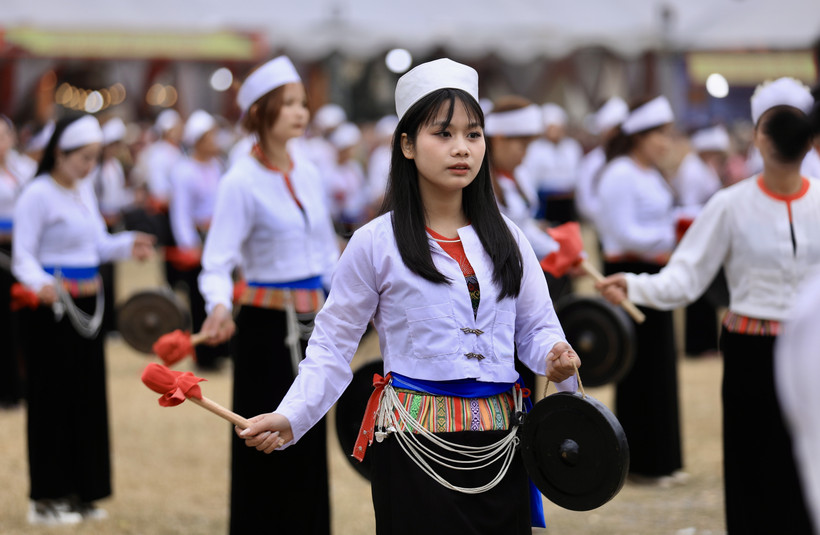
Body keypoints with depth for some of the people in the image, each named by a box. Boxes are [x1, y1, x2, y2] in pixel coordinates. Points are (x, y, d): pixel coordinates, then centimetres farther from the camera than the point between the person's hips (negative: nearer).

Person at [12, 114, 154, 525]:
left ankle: (80, 493, 20)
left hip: (85, 308, 8)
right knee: (52, 401, -3)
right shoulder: (38, 195, -12)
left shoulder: (84, 194, 13)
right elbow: (23, 257, -16)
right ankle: (46, 499, 5)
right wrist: (41, 284, -35)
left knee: (87, 400, 11)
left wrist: (128, 245, -1)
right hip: (51, 309, -8)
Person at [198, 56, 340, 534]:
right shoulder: (242, 182, -12)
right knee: (265, 448, 0)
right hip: (267, 326, -6)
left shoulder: (308, 174, 7)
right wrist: (220, 306, -36)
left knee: (310, 445, 11)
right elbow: (218, 261, -18)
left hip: (312, 323, 6)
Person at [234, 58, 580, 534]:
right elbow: (332, 347, -2)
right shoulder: (375, 244, -2)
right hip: (416, 444, -3)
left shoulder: (507, 238, 9)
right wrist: (289, 418, -14)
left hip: (500, 442, 4)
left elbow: (536, 328, 12)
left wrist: (557, 359, -11)